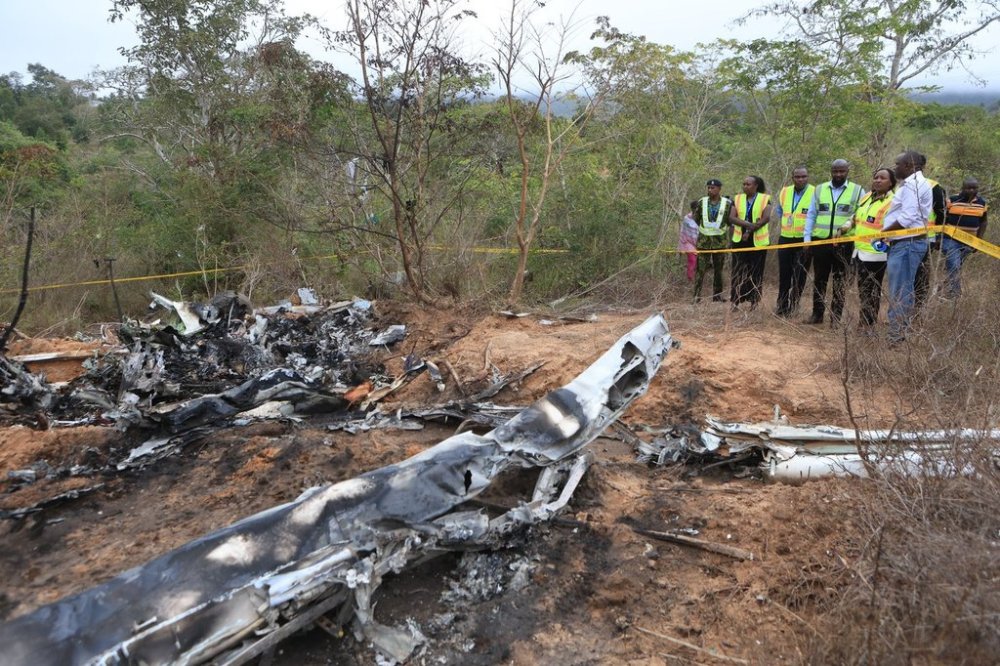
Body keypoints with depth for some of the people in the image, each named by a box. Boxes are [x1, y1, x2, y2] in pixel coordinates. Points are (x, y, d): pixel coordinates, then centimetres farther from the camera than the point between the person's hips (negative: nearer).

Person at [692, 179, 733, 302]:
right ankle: (697, 296, -4)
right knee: (700, 269, -6)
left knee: (718, 270, 9)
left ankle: (717, 296, 19)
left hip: (719, 241, 0)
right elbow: (696, 219, 7)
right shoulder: (702, 202, 2)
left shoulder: (727, 203, 0)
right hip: (703, 240, 0)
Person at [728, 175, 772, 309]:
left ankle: (754, 300, 11)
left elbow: (766, 218, -12)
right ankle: (734, 300, 1)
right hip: (740, 240, 2)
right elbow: (731, 218, -4)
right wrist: (749, 224, -18)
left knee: (755, 271, 4)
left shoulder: (765, 199, 0)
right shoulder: (738, 199, 7)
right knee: (738, 270, -1)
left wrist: (750, 231, -15)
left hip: (758, 241, -2)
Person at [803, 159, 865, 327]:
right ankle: (817, 314, 17)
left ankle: (836, 317, 11)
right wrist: (807, 239, 2)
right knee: (819, 280, 8)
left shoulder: (858, 191, 3)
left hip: (843, 243, -2)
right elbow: (811, 215, 8)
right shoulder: (819, 189, 8)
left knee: (840, 282, 5)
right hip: (820, 241, 2)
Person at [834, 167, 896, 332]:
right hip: (859, 251, 8)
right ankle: (864, 321, 26)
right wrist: (843, 230, 11)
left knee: (872, 290, 1)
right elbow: (855, 218, 24)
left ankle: (869, 324, 10)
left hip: (875, 253, -8)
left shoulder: (892, 202, -10)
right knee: (862, 289, 15)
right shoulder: (866, 197, 13)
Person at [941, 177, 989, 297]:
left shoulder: (982, 203, 4)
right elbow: (942, 220, -2)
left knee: (956, 266, 14)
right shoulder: (952, 201, -8)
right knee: (954, 266, -13)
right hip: (951, 239, -4)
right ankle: (954, 291, -8)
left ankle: (951, 288, 26)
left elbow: (983, 223, 13)